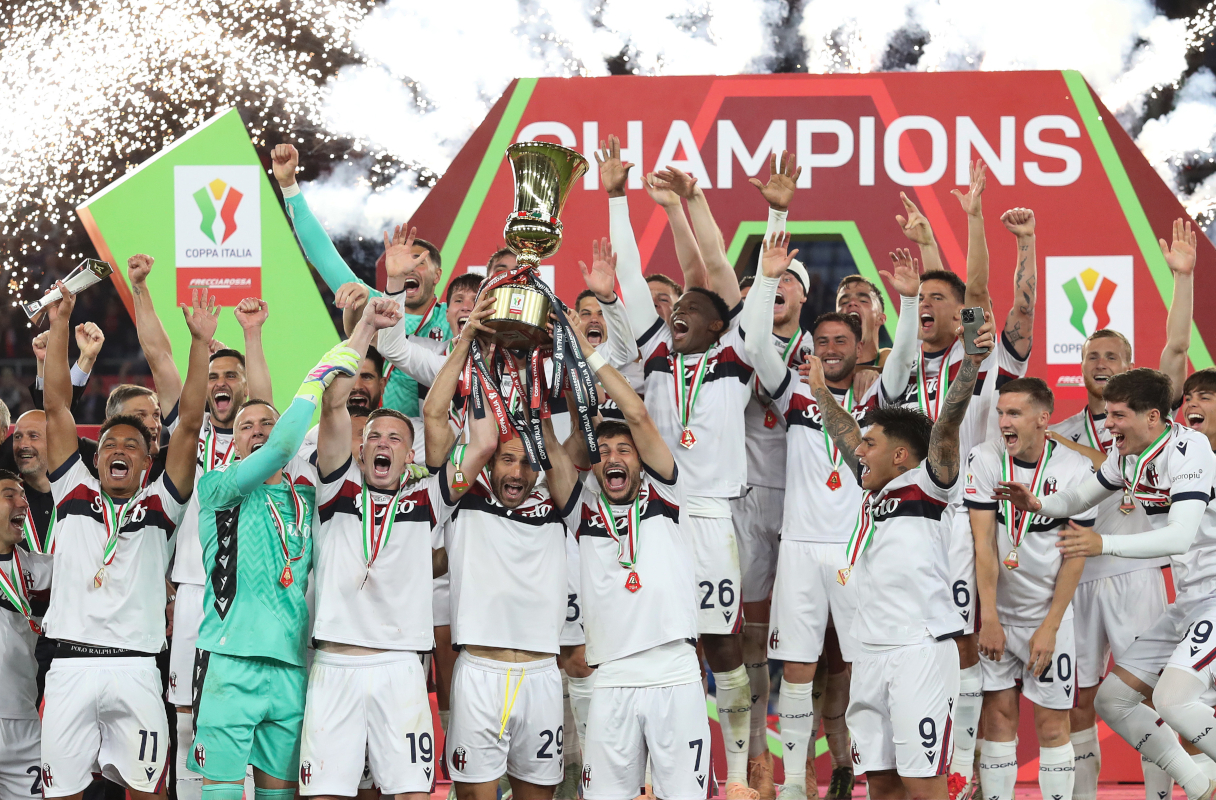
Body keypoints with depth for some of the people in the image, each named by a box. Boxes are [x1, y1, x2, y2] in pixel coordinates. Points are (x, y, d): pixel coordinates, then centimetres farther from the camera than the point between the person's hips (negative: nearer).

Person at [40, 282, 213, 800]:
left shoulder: (159, 505, 13)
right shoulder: (75, 493, 15)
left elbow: (189, 424, 6)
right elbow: (57, 407, 12)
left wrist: (201, 342, 1)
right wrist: (60, 323, 8)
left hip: (135, 668, -1)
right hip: (71, 664, 1)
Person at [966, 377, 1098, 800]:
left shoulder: (1075, 470, -9)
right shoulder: (984, 459, -8)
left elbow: (1075, 556, -6)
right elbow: (984, 544, -10)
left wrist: (1049, 627, -9)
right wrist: (989, 619, -13)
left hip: (1048, 611, 0)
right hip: (997, 610, 1)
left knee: (1052, 722, 0)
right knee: (999, 713, 0)